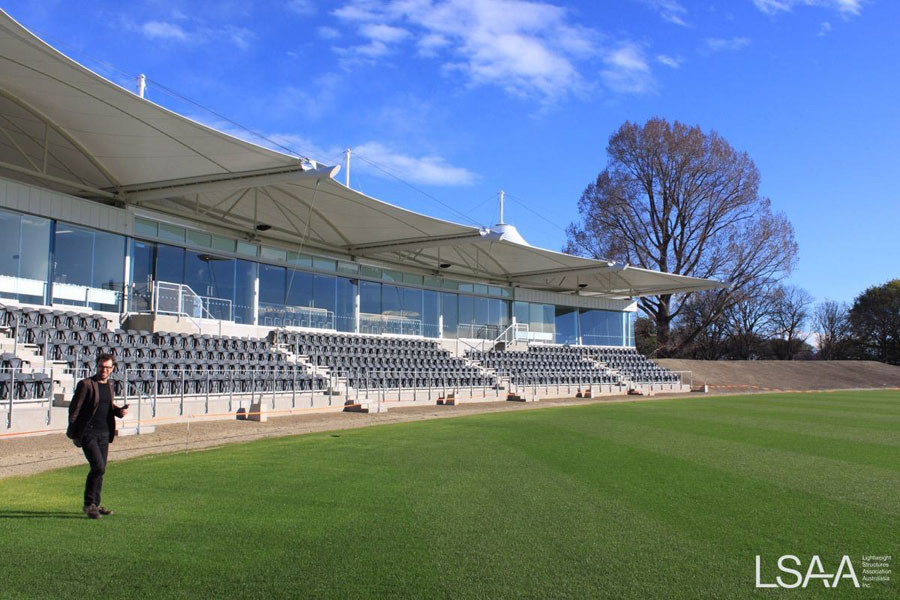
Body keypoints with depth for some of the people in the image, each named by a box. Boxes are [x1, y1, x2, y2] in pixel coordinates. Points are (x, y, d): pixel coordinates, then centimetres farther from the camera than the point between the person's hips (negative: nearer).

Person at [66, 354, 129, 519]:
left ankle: (95, 504, 21)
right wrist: (74, 434, -6)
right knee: (98, 467, -15)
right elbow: (74, 409, -6)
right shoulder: (86, 384, -8)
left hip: (104, 434, 6)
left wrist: (120, 411, 0)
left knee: (100, 470, 9)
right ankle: (89, 504, -1)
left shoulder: (110, 386, 12)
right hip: (88, 433, -6)